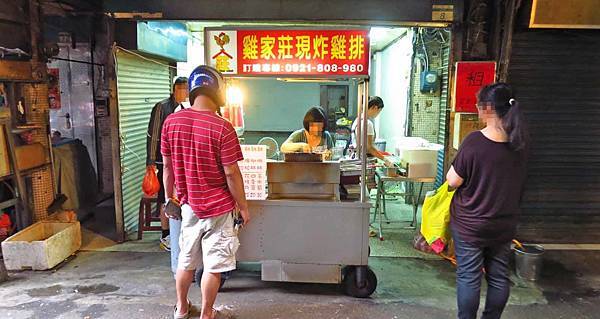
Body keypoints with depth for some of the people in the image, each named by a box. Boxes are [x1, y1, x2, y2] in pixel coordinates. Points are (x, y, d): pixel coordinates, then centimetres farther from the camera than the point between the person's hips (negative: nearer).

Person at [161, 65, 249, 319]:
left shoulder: (171, 122, -4)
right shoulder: (222, 128, -19)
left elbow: (167, 167, 3)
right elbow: (231, 174, -15)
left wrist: (169, 198, 16)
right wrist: (243, 207, -4)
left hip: (188, 205, 5)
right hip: (218, 208, -5)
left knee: (186, 260, 21)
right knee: (213, 265, 10)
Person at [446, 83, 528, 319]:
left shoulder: (475, 141, -21)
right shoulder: (519, 142, -4)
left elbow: (453, 181, -15)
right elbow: (517, 181, 10)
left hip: (471, 223, -5)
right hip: (504, 223, 5)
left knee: (468, 277, 8)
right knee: (499, 275, 18)